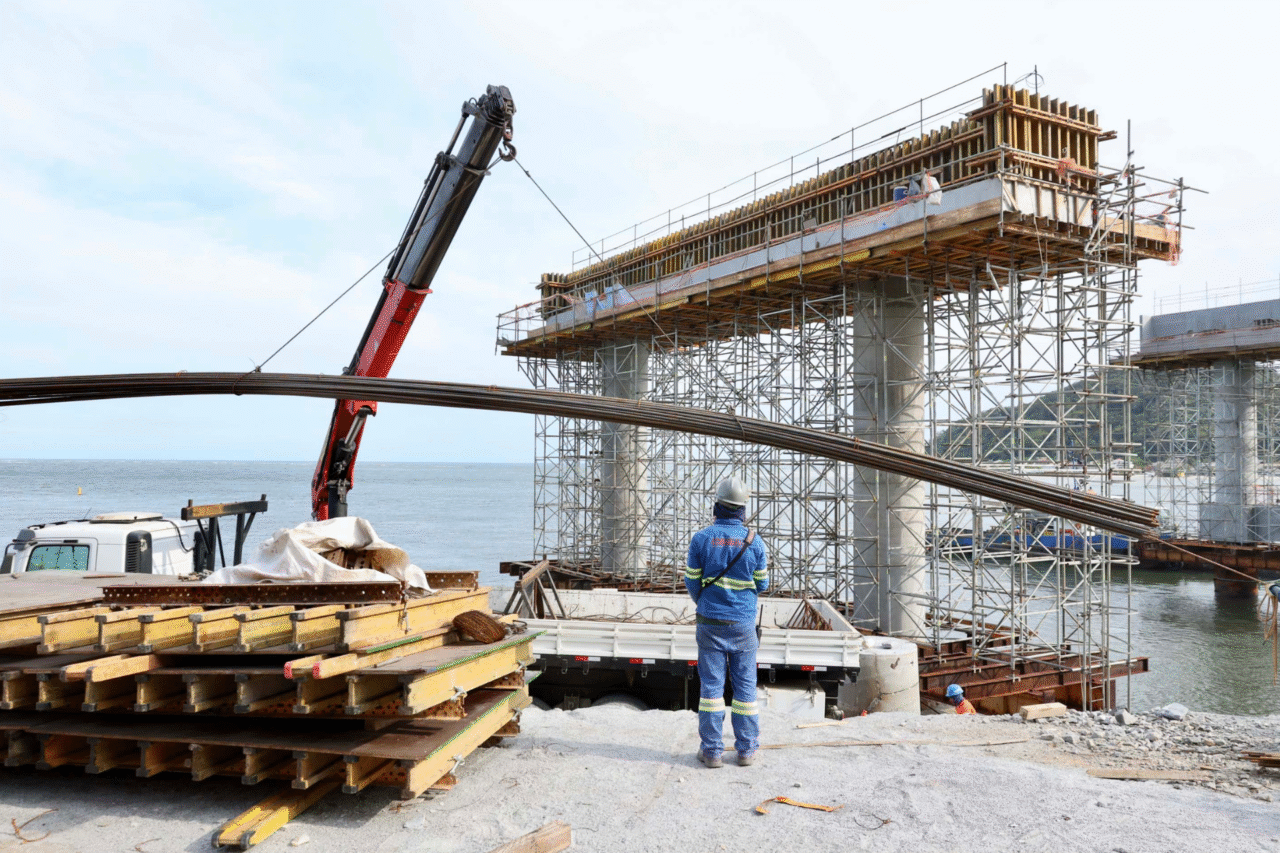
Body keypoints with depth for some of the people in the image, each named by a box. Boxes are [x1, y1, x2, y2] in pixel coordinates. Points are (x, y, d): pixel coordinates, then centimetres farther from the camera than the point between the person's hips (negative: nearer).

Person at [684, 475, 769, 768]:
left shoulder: (701, 538, -6)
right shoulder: (753, 541, -5)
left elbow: (692, 582, 0)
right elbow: (762, 585, 2)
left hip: (710, 623, 0)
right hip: (743, 623, 0)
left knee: (711, 685, 5)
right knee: (745, 686, 10)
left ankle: (711, 750, 8)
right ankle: (746, 750, 16)